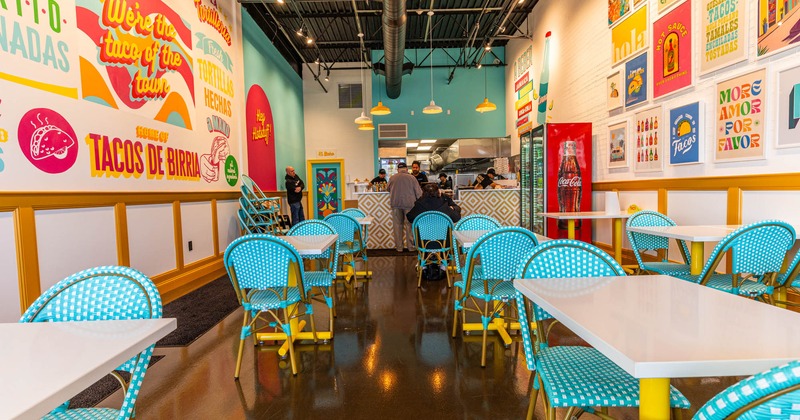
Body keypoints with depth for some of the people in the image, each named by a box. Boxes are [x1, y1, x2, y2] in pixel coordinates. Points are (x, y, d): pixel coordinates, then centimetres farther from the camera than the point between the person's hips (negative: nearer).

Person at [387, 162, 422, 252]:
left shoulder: (392, 178, 3)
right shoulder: (411, 177, -1)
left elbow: (388, 188, 22)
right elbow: (418, 192, 2)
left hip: (395, 203, 1)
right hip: (409, 203, -1)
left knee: (397, 225, 8)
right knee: (409, 224, 7)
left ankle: (399, 247, 13)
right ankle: (411, 246, 12)